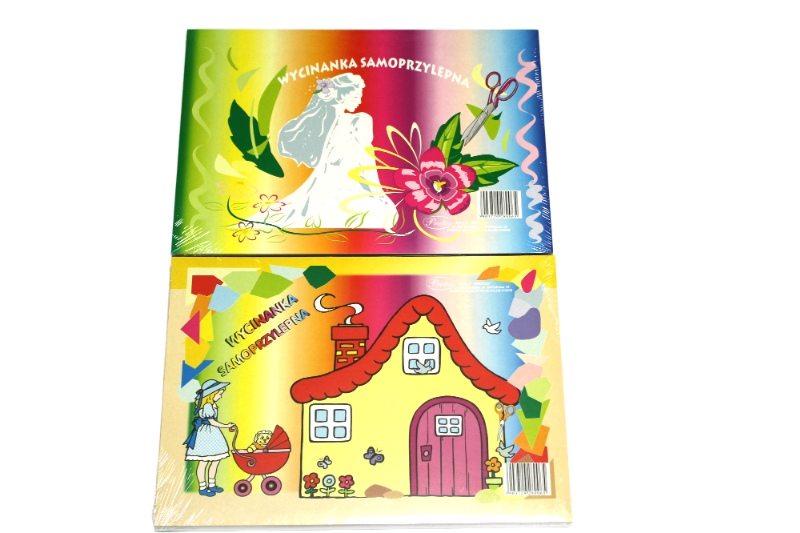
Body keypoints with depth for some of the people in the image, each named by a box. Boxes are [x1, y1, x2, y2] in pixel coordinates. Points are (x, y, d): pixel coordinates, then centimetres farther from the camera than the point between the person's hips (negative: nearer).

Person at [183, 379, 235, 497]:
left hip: (212, 434, 10)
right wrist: (226, 426, -13)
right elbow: (212, 422, -19)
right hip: (205, 435, -10)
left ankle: (212, 485, 27)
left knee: (215, 461, 15)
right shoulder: (207, 406, -20)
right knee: (203, 463, 2)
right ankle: (203, 488, 12)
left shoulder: (212, 405, 8)